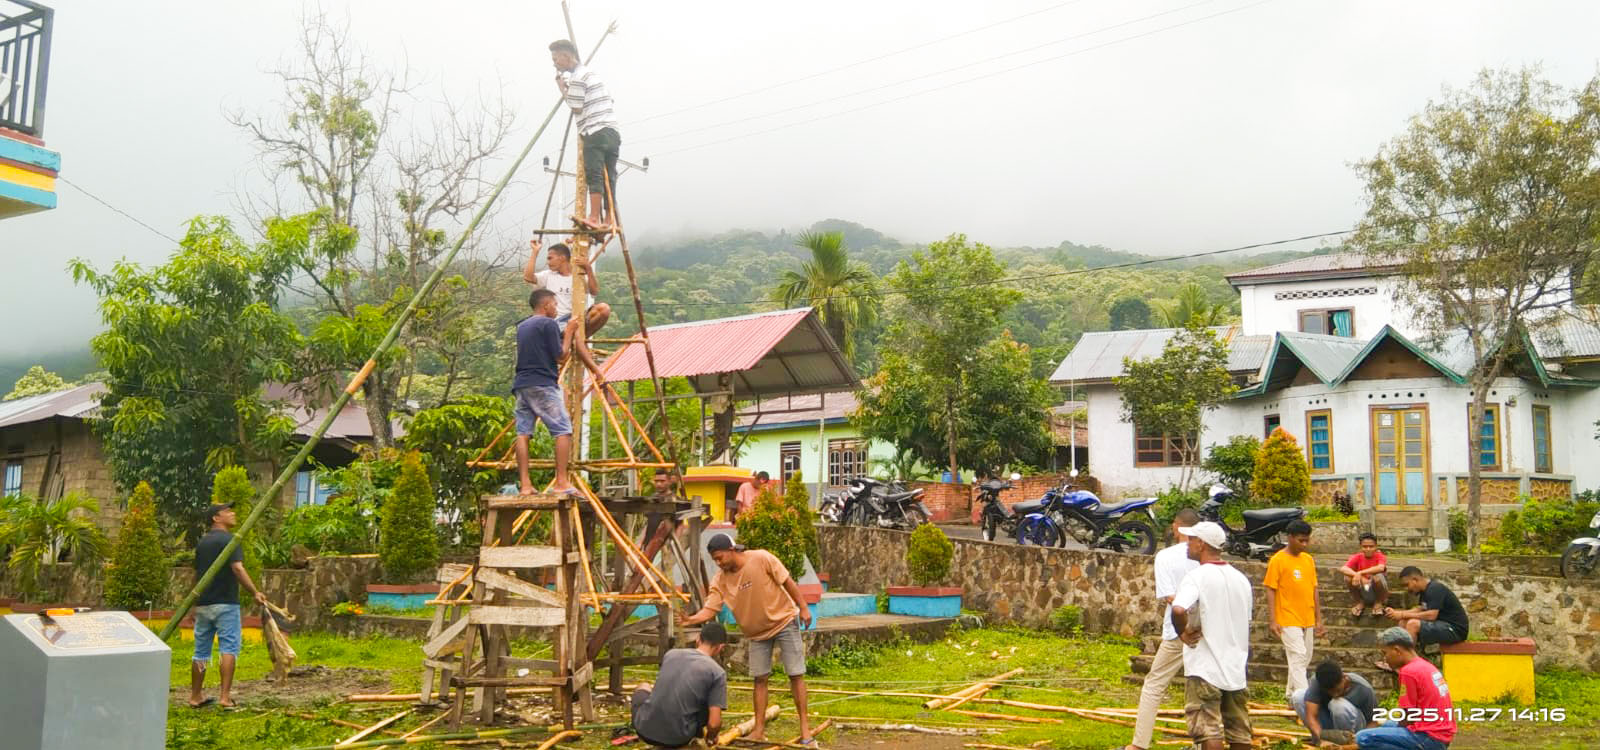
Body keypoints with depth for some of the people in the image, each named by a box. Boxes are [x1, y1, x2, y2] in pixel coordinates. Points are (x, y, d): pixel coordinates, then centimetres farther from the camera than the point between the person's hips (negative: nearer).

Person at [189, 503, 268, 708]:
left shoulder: (202, 543, 15)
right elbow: (237, 569, -22)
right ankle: (225, 696, -11)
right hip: (225, 603, -7)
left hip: (203, 604, 7)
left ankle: (195, 696, 20)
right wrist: (255, 592, -25)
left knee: (201, 651, 13)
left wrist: (194, 605, 29)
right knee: (229, 648, -5)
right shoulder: (229, 540, -9)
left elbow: (196, 574, 21)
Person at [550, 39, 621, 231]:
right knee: (608, 177, 6)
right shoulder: (591, 72, 22)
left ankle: (594, 217, -17)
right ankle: (609, 219, 4)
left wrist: (563, 89, 5)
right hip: (612, 132, 9)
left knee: (594, 176, -12)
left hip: (595, 134, -9)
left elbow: (576, 108, -8)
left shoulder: (578, 77, -7)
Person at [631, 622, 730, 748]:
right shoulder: (717, 673, -6)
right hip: (677, 739, -3)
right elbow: (714, 724, -11)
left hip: (644, 731, 3)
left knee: (644, 687, 32)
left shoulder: (670, 654, 7)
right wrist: (710, 737, 15)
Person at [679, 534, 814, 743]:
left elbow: (787, 581, -16)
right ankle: (759, 729, 16)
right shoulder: (720, 581, -12)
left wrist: (803, 607, -13)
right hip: (758, 631, 4)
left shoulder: (761, 559, -23)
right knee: (760, 679, 7)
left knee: (796, 675, -2)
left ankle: (804, 725, 7)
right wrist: (691, 619, -37)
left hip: (785, 620, -4)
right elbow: (709, 609, -17)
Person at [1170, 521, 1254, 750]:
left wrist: (1183, 632, -15)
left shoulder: (1196, 577, -13)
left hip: (1204, 668, -7)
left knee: (1209, 731, -6)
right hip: (1236, 668, 7)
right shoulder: (1241, 579, 10)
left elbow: (1178, 609, -32)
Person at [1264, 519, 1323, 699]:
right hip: (1288, 620, -6)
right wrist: (1272, 621, -14)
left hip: (1308, 620, 6)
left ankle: (1290, 694, 26)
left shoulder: (1309, 559, 10)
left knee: (1305, 659, 12)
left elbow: (1314, 590, 14)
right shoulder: (1278, 560, -8)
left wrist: (1318, 619, 13)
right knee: (1298, 657, -12)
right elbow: (1271, 591, -9)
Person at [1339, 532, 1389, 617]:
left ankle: (1379, 604, -3)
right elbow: (1343, 569, -22)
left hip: (1377, 594, -2)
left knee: (1378, 576, -31)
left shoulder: (1379, 556, -10)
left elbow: (1381, 568, -35)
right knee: (1348, 577, -22)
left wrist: (1360, 573, -37)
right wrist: (1358, 576, -38)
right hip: (1362, 594, 2)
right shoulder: (1357, 557, -5)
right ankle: (1360, 604, 2)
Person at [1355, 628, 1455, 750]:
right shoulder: (1426, 666, 14)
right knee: (1386, 726, 31)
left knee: (1364, 738, -17)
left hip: (1429, 738, -10)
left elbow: (1408, 718, -11)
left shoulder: (1409, 672, -14)